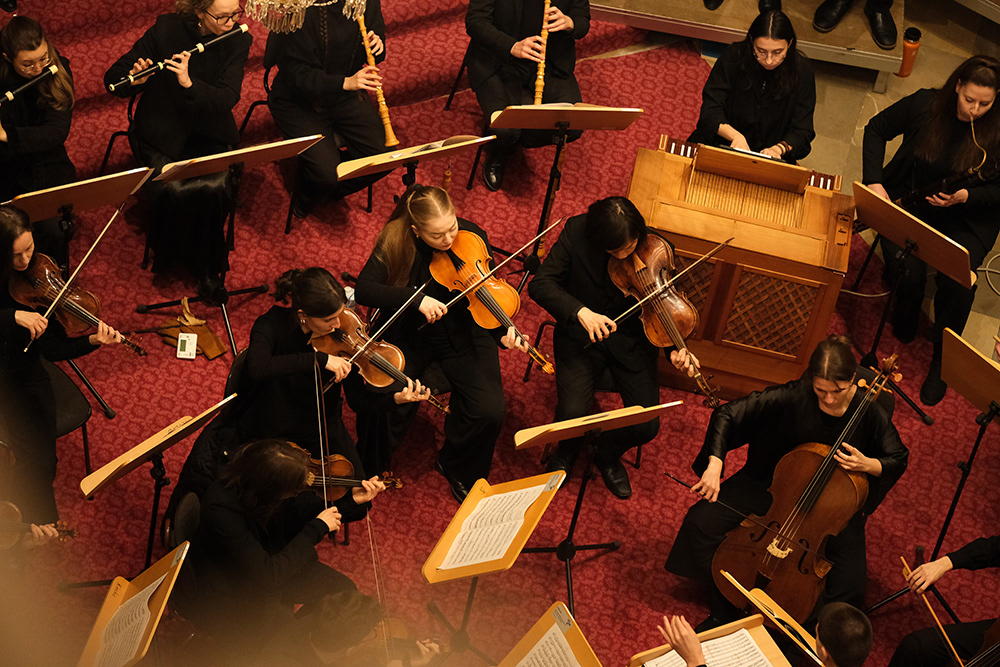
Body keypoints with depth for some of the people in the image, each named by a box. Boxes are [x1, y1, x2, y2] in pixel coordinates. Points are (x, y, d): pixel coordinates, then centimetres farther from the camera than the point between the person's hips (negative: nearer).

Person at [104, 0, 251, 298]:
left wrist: (189, 84, -32)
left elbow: (228, 98, -16)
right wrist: (134, 79, -27)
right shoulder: (166, 29, -10)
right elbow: (112, 78, -5)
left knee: (214, 187, -26)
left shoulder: (238, 41, -5)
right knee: (173, 190, -27)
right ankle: (170, 252, 3)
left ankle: (207, 267, -4)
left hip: (209, 133, 1)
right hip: (162, 133, -1)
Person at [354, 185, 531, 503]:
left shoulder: (473, 237, -13)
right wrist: (416, 297, -37)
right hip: (408, 335, -1)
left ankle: (458, 469, 14)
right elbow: (363, 290, -26)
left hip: (462, 333, 1)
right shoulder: (396, 242, -18)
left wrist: (504, 332, -25)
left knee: (490, 410, -18)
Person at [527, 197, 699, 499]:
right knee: (572, 413, -22)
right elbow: (540, 284, -17)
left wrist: (675, 349, -21)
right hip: (581, 337, -1)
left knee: (646, 427, -13)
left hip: (632, 341, 1)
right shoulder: (577, 232, -17)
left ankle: (608, 455, 23)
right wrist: (580, 312, -33)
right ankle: (567, 451, 17)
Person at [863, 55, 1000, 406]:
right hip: (909, 201, 1)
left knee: (958, 281, -26)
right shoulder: (925, 105, -11)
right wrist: (874, 180, -8)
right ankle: (903, 328, 10)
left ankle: (942, 358, -1)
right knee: (908, 270, -26)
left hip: (965, 218, -1)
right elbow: (876, 129, 4)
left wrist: (965, 196, -23)